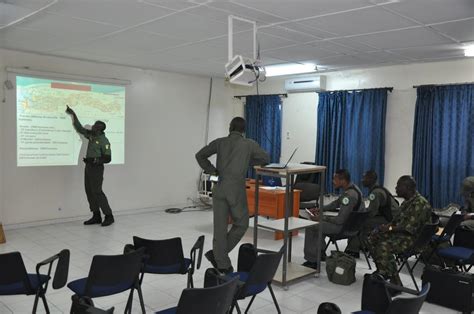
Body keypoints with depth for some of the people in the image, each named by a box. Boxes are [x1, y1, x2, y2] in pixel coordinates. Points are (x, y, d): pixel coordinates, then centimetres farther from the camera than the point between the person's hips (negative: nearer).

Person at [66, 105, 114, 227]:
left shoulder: (104, 141, -13)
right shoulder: (91, 135, 9)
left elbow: (107, 158, -14)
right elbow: (79, 128, 21)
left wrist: (95, 160, -25)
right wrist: (73, 115, 21)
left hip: (96, 168, -8)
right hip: (88, 167, 8)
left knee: (97, 192, -11)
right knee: (89, 192, 7)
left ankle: (109, 216, -5)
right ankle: (96, 217, 12)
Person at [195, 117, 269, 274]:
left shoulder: (220, 142, 10)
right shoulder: (249, 144, 5)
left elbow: (199, 155, 10)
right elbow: (266, 158, 16)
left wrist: (212, 170, 15)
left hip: (220, 188, 3)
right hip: (237, 189, -3)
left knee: (220, 227, 8)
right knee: (241, 224, 13)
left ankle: (222, 264, 10)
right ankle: (217, 254, 7)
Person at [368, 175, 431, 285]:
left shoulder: (420, 204, -21)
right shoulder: (407, 201, 10)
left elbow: (410, 228, -26)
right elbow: (398, 219, 18)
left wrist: (390, 228, -18)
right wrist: (387, 226, 0)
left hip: (415, 238, -10)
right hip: (402, 233, 10)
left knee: (385, 246, -29)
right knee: (373, 238, 6)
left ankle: (395, 282, -19)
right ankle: (382, 272, 16)